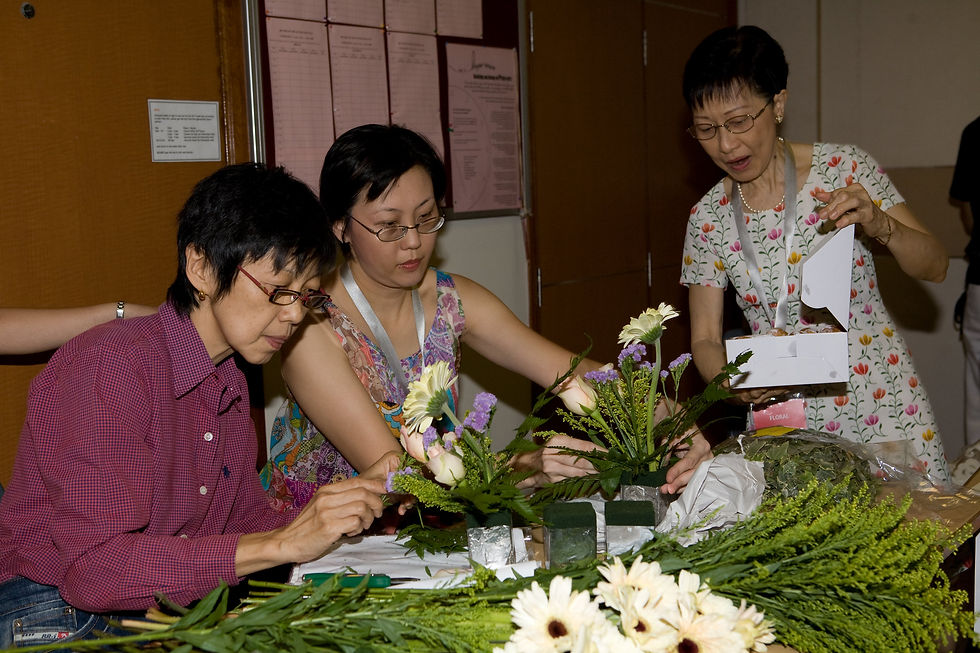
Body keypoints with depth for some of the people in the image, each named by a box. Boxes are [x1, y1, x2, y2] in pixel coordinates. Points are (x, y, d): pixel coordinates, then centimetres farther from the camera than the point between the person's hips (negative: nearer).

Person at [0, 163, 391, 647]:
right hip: (50, 621, -7)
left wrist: (353, 504, -2)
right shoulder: (112, 365, -17)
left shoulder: (229, 384, 12)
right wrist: (284, 544, -26)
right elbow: (93, 567, -24)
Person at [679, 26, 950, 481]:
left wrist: (878, 225, -23)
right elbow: (705, 337, 1)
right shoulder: (708, 217, -1)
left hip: (880, 398, -1)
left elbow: (935, 267, -4)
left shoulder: (843, 167, -7)